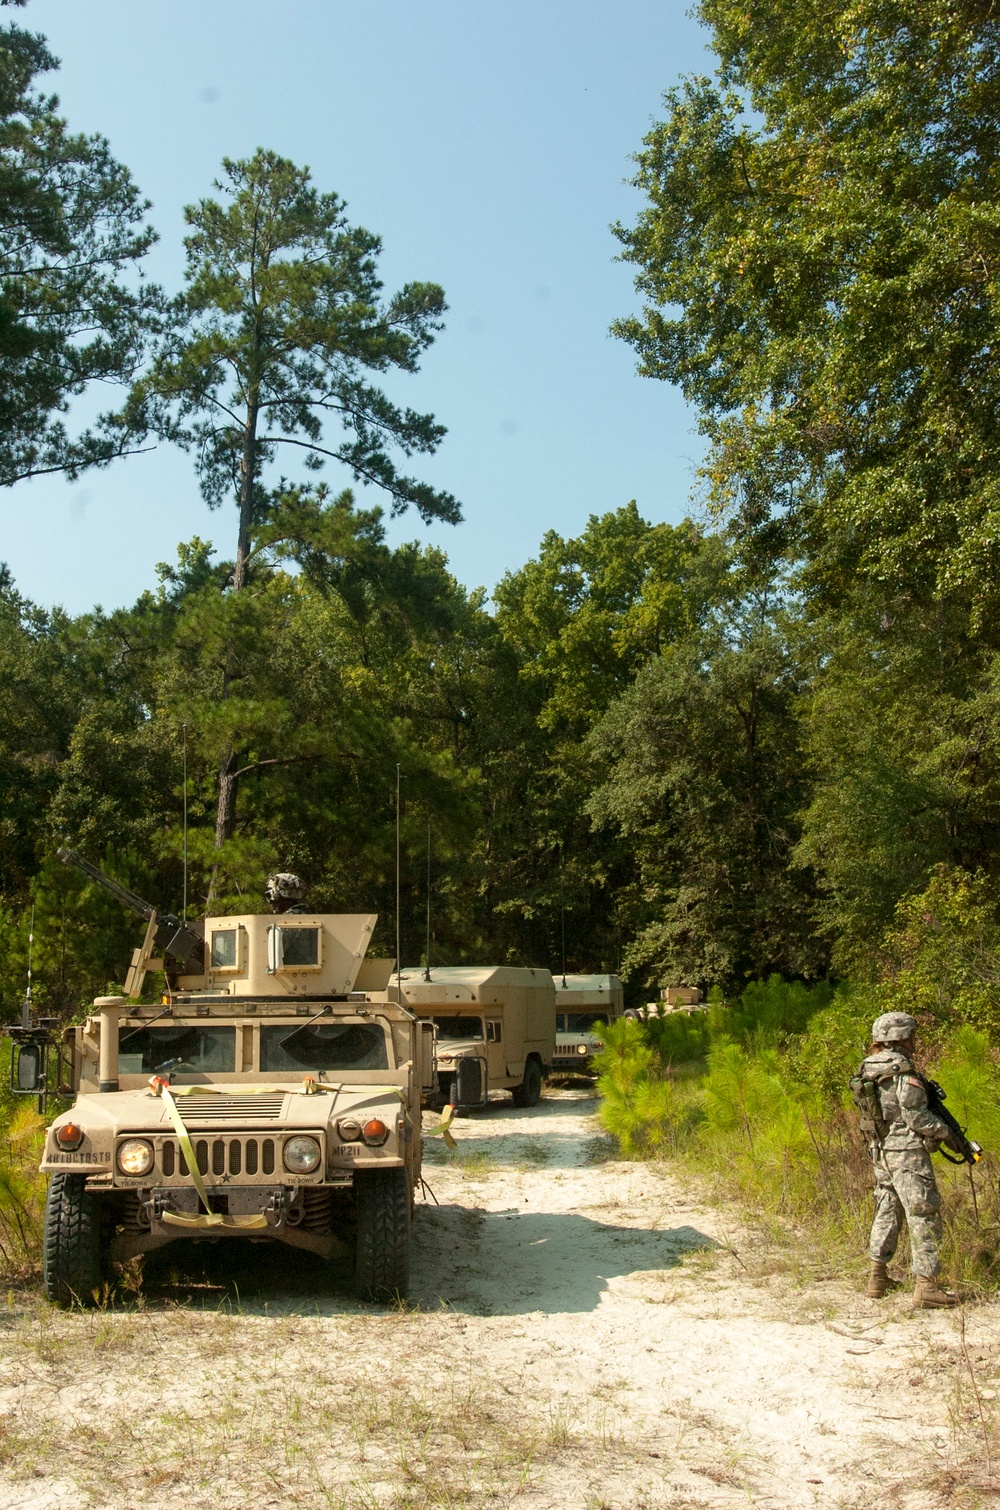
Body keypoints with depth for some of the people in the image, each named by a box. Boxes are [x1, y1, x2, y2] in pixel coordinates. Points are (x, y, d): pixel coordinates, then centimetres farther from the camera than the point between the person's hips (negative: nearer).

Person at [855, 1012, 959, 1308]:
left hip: (880, 1150, 8)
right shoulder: (902, 1070, -17)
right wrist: (946, 1132, -2)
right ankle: (926, 1286, -6)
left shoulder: (868, 1068, 8)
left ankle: (877, 1277, 22)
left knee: (887, 1211, 17)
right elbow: (916, 1116, -18)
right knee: (923, 1215, -4)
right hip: (907, 1152, -8)